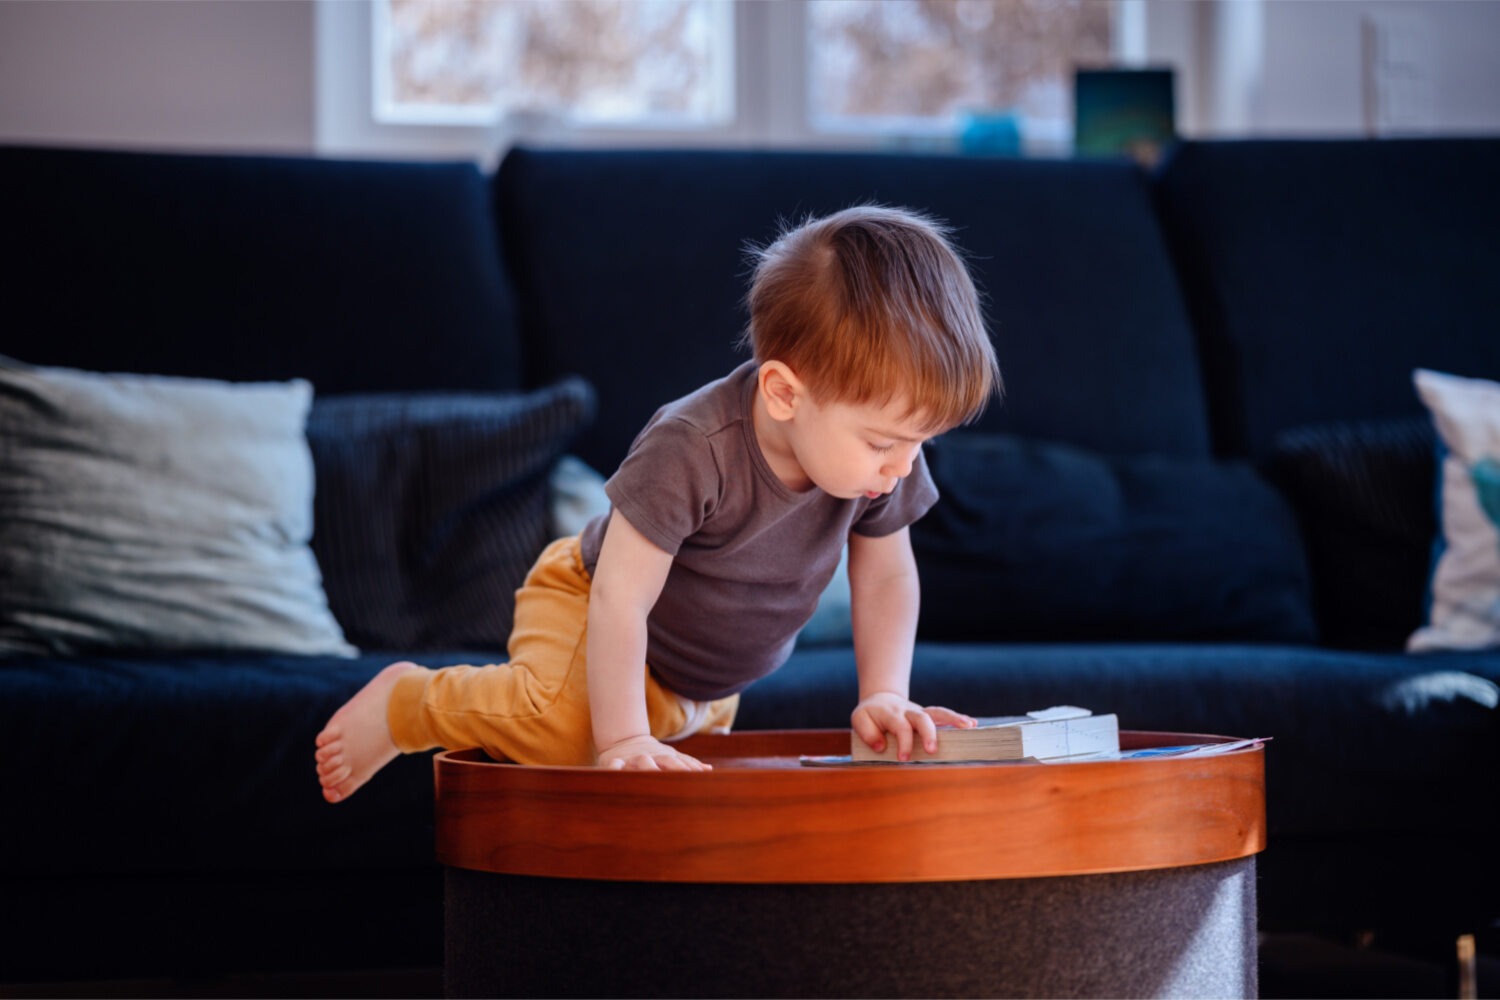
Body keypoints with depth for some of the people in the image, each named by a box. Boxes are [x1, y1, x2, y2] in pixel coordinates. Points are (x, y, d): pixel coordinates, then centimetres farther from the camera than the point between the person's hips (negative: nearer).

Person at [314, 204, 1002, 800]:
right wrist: (622, 739, -39)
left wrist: (883, 696, -13)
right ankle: (407, 703, -6)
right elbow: (620, 600, -37)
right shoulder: (692, 449, -39)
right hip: (587, 609, -7)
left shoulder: (882, 458, -21)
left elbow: (886, 574, -4)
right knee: (560, 721, -35)